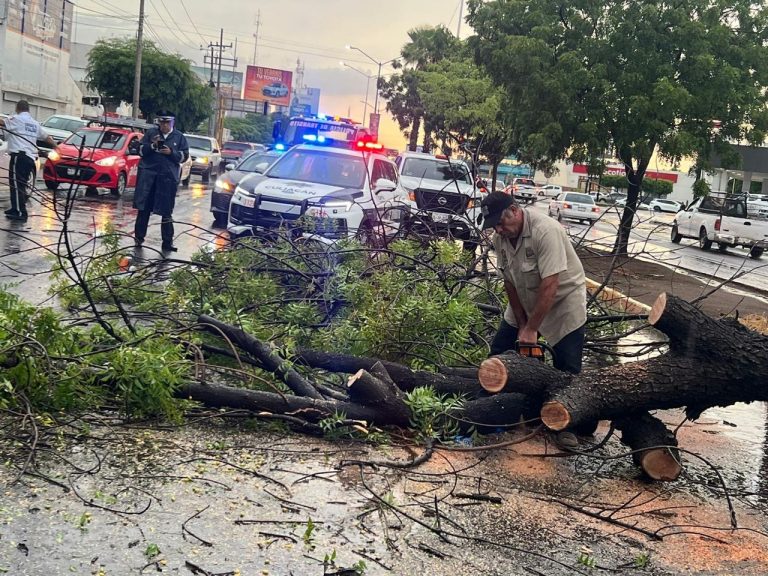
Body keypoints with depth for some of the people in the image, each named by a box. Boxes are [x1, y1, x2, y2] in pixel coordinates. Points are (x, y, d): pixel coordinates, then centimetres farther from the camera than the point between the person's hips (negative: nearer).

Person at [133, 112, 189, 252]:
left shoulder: (179, 137, 8)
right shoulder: (150, 133, 8)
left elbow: (184, 156, 5)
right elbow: (140, 150, 7)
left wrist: (171, 152, -11)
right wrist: (152, 145, -11)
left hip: (168, 177, 0)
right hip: (148, 174, 0)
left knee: (166, 211, 3)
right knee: (143, 208, 3)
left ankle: (167, 242, 9)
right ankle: (139, 237, 13)